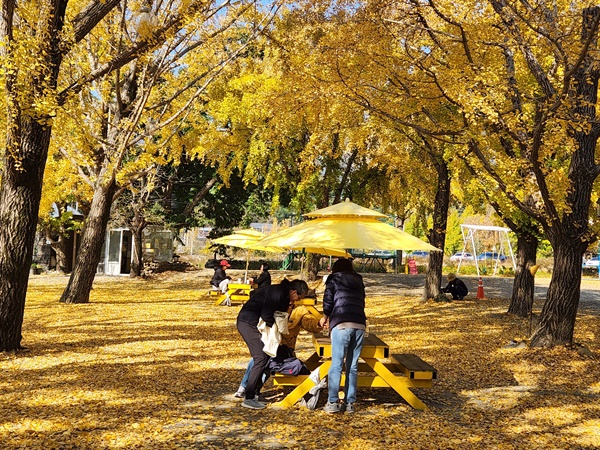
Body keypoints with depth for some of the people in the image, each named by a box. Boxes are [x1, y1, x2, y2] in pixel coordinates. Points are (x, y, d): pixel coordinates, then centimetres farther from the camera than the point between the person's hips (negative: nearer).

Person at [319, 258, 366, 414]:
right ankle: (349, 403, 9)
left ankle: (332, 403, -4)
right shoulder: (358, 281, 24)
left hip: (341, 324, -4)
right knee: (353, 366, 8)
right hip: (359, 324, 4)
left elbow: (328, 301, 7)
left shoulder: (334, 279, 13)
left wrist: (326, 317, 27)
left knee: (336, 365, -2)